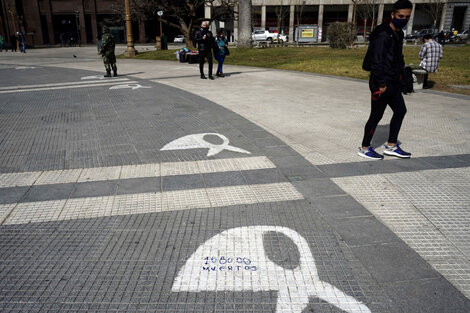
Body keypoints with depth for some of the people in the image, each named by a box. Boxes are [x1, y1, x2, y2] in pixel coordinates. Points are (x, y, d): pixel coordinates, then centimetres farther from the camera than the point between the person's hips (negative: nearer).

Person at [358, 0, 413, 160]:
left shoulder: (399, 33, 14)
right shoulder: (383, 35, -17)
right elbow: (376, 61, -22)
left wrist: (400, 73, 12)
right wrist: (381, 84, -21)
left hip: (393, 83, 10)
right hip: (382, 85, -10)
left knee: (400, 111, 15)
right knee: (376, 116, -1)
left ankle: (391, 146, 25)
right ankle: (365, 148, 14)